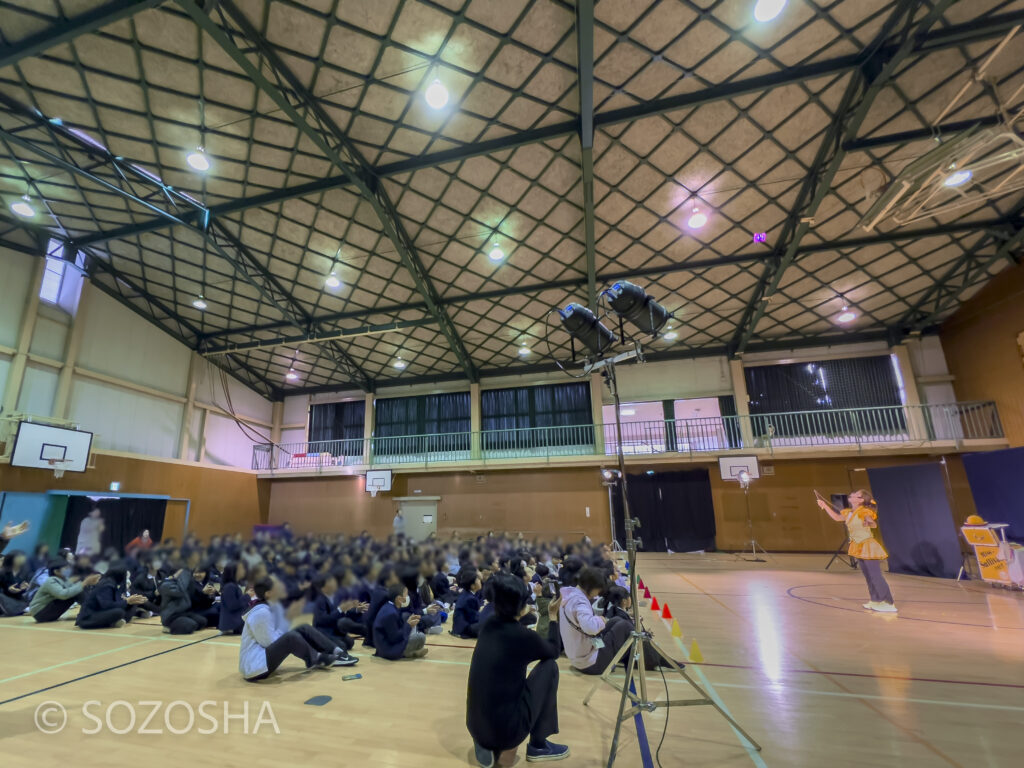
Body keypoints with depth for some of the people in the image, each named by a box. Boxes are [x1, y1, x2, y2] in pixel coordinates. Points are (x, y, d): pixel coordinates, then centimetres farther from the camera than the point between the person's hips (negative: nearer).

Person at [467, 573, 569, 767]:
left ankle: (489, 744, 15)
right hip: (506, 729, -6)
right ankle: (538, 746, 17)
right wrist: (553, 617, 18)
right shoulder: (523, 636, -15)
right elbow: (553, 652, 6)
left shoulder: (488, 626, 0)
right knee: (550, 666, 6)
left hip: (476, 727, 6)